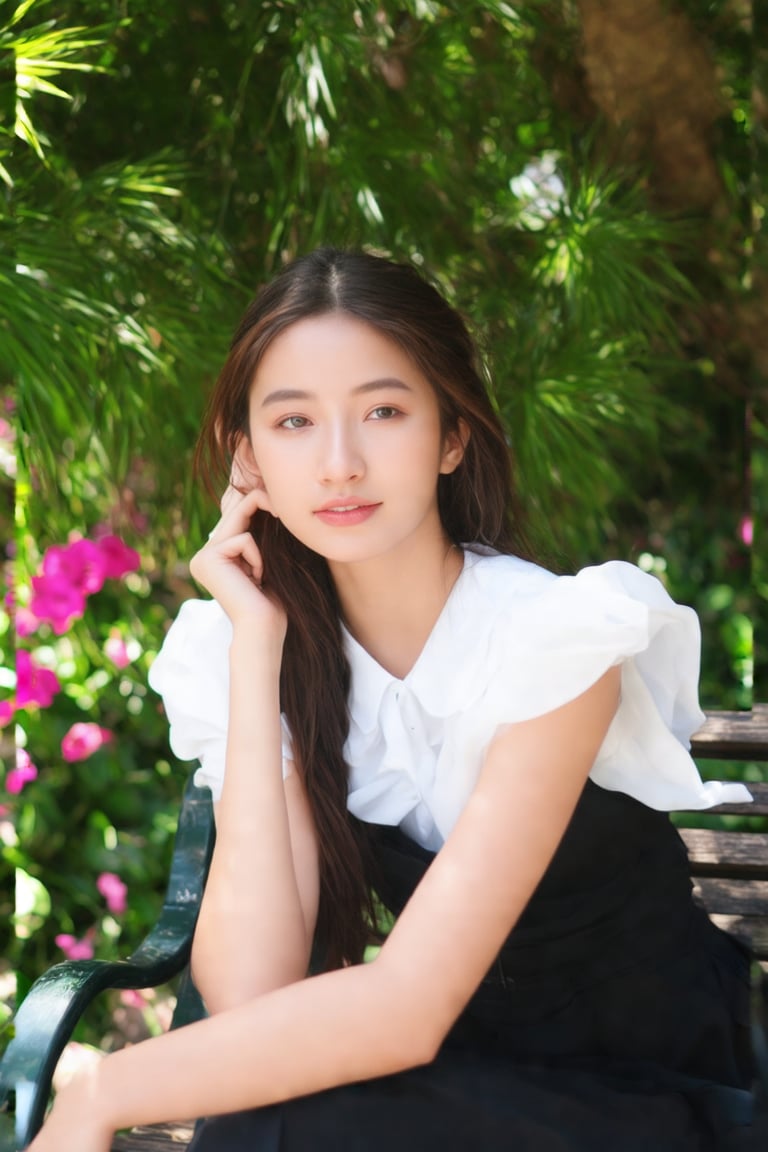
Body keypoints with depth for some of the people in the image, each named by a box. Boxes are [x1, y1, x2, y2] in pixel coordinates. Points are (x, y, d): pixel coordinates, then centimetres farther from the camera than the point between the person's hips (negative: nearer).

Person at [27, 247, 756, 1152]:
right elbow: (247, 996, -20)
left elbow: (409, 1005, -27)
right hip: (448, 1075, 4)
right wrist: (256, 645, -20)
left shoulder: (555, 637, -21)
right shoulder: (235, 650, -6)